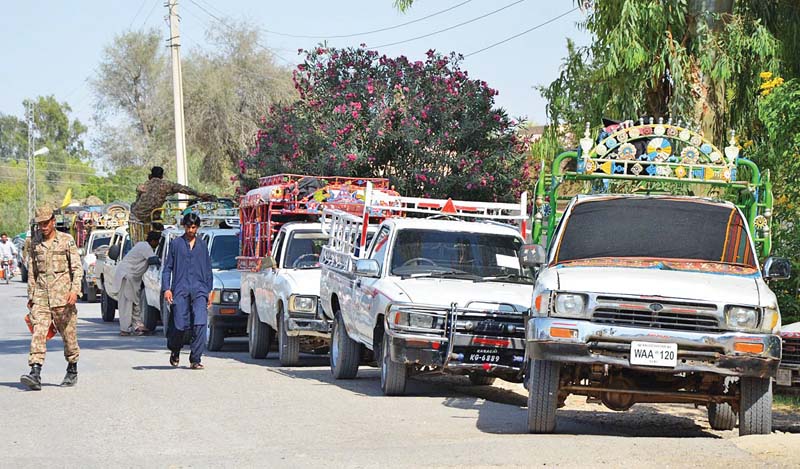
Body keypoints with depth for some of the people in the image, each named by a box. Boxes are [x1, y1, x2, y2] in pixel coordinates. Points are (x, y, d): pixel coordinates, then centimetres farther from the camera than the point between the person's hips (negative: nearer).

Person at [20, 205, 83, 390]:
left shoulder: (67, 241, 1)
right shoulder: (35, 244, 12)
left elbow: (77, 268, -2)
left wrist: (75, 290, -15)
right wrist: (31, 296, 15)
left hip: (62, 295, -3)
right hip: (41, 297, 3)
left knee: (68, 334, 5)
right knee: (38, 333, -11)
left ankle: (72, 372, 22)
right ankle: (35, 374, -20)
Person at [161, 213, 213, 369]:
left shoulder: (202, 245, 15)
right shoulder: (176, 244, 9)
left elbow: (208, 270, 20)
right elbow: (167, 268, 8)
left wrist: (209, 291, 14)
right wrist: (166, 288, -3)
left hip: (199, 290, 1)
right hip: (180, 290, -1)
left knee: (200, 324, -13)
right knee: (179, 325, -3)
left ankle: (196, 359, -10)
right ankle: (175, 352, 25)